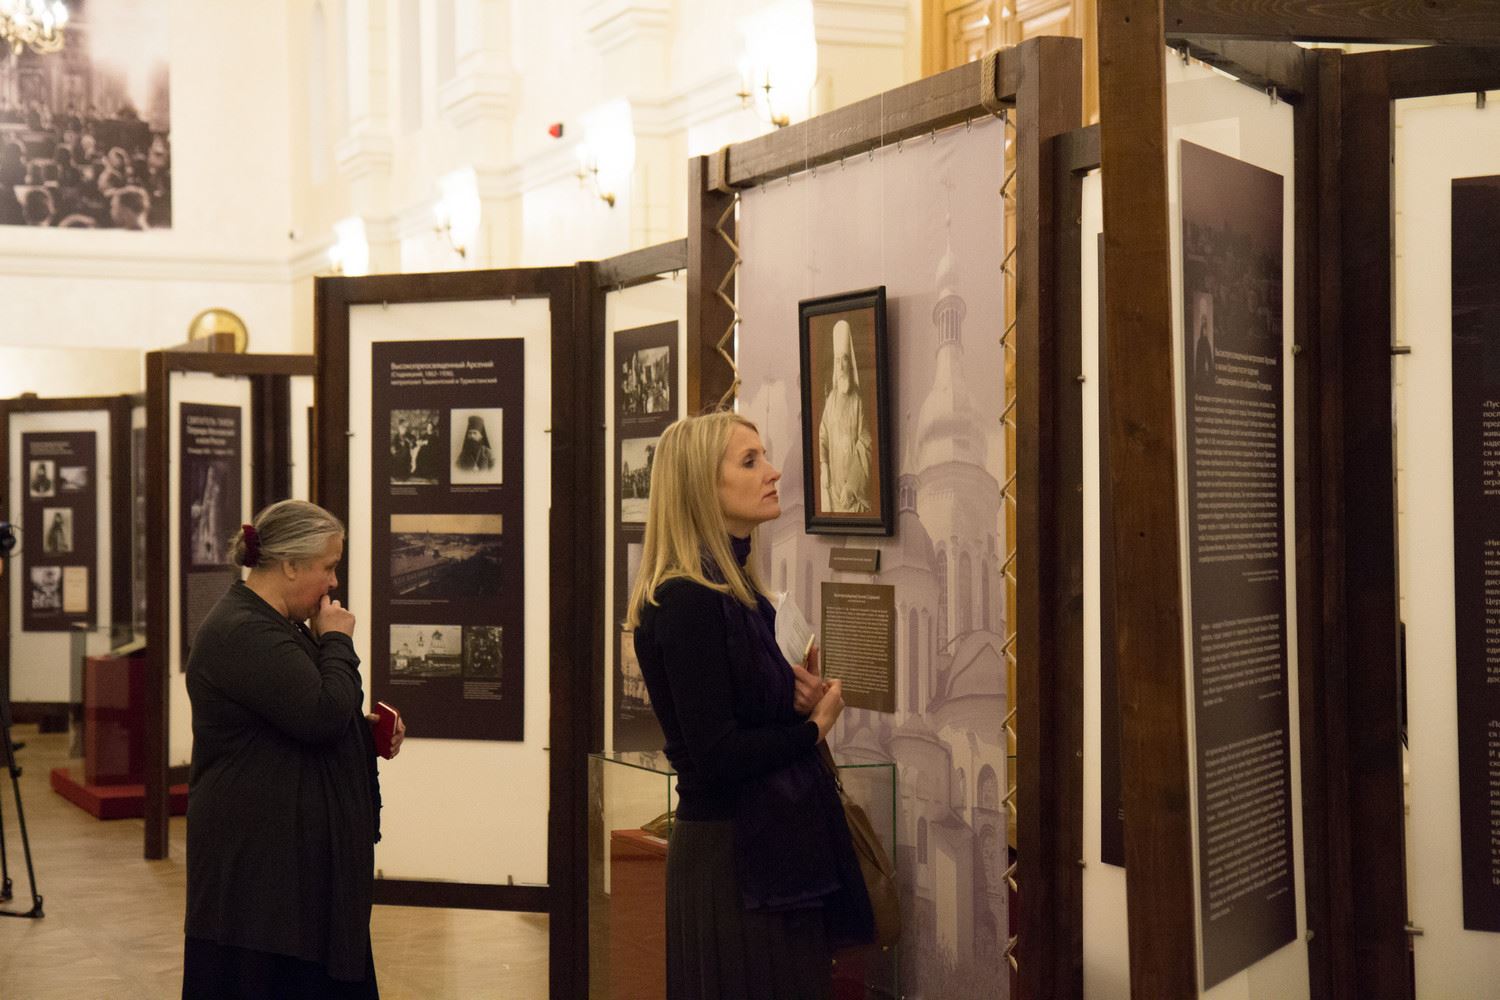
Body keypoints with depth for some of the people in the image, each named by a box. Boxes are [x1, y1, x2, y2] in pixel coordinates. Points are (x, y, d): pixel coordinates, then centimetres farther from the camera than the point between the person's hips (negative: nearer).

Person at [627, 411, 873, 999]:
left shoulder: (735, 591, 10)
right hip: (733, 858, -9)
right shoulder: (688, 602, -18)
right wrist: (815, 727, -9)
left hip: (775, 849, 9)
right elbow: (714, 754, -22)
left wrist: (800, 699, -2)